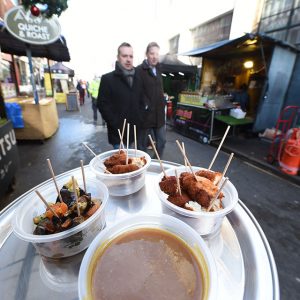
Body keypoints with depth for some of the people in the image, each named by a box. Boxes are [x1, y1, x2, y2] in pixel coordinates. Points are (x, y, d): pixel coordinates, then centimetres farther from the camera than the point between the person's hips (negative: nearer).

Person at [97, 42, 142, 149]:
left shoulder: (137, 79, 12)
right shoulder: (107, 79, -5)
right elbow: (102, 105, -10)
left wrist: (139, 121, 4)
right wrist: (117, 125, -16)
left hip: (133, 130, 5)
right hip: (118, 132, -5)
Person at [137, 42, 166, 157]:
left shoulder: (157, 69, 15)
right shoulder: (139, 70, -9)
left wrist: (162, 104, 15)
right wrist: (146, 106, -16)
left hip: (159, 113, 7)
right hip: (145, 114, -7)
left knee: (161, 141, 14)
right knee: (143, 144, 5)